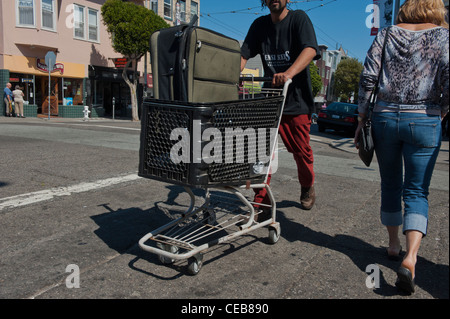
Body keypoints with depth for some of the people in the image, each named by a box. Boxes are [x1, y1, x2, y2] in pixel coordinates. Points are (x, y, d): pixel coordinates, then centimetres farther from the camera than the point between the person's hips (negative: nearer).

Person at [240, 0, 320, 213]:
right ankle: (261, 202, 6)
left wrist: (289, 73, -40)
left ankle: (307, 188, 36)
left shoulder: (299, 18, -4)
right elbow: (244, 53, 4)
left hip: (296, 99, -3)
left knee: (301, 150, 7)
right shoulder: (260, 24, 11)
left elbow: (310, 49, -21)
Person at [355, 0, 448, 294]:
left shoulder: (387, 34, 7)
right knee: (417, 192, 2)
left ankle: (394, 244, 29)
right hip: (424, 121, -2)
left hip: (385, 117, 2)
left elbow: (368, 79, -1)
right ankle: (410, 258, -15)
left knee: (390, 185, 16)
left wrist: (361, 120, 4)